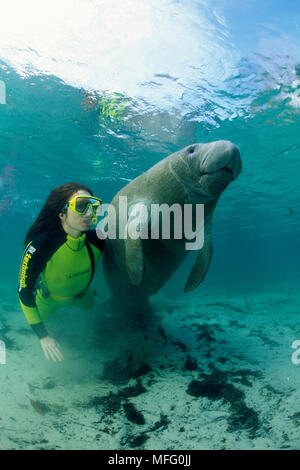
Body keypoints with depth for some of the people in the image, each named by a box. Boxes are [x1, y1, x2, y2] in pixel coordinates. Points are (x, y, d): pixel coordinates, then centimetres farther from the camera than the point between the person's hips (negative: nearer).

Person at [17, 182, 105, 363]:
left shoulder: (97, 240, -35)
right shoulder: (40, 246, -42)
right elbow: (24, 292, -31)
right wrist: (43, 336, -28)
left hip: (81, 293, 2)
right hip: (49, 297, -2)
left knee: (90, 306, 34)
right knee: (41, 318, 30)